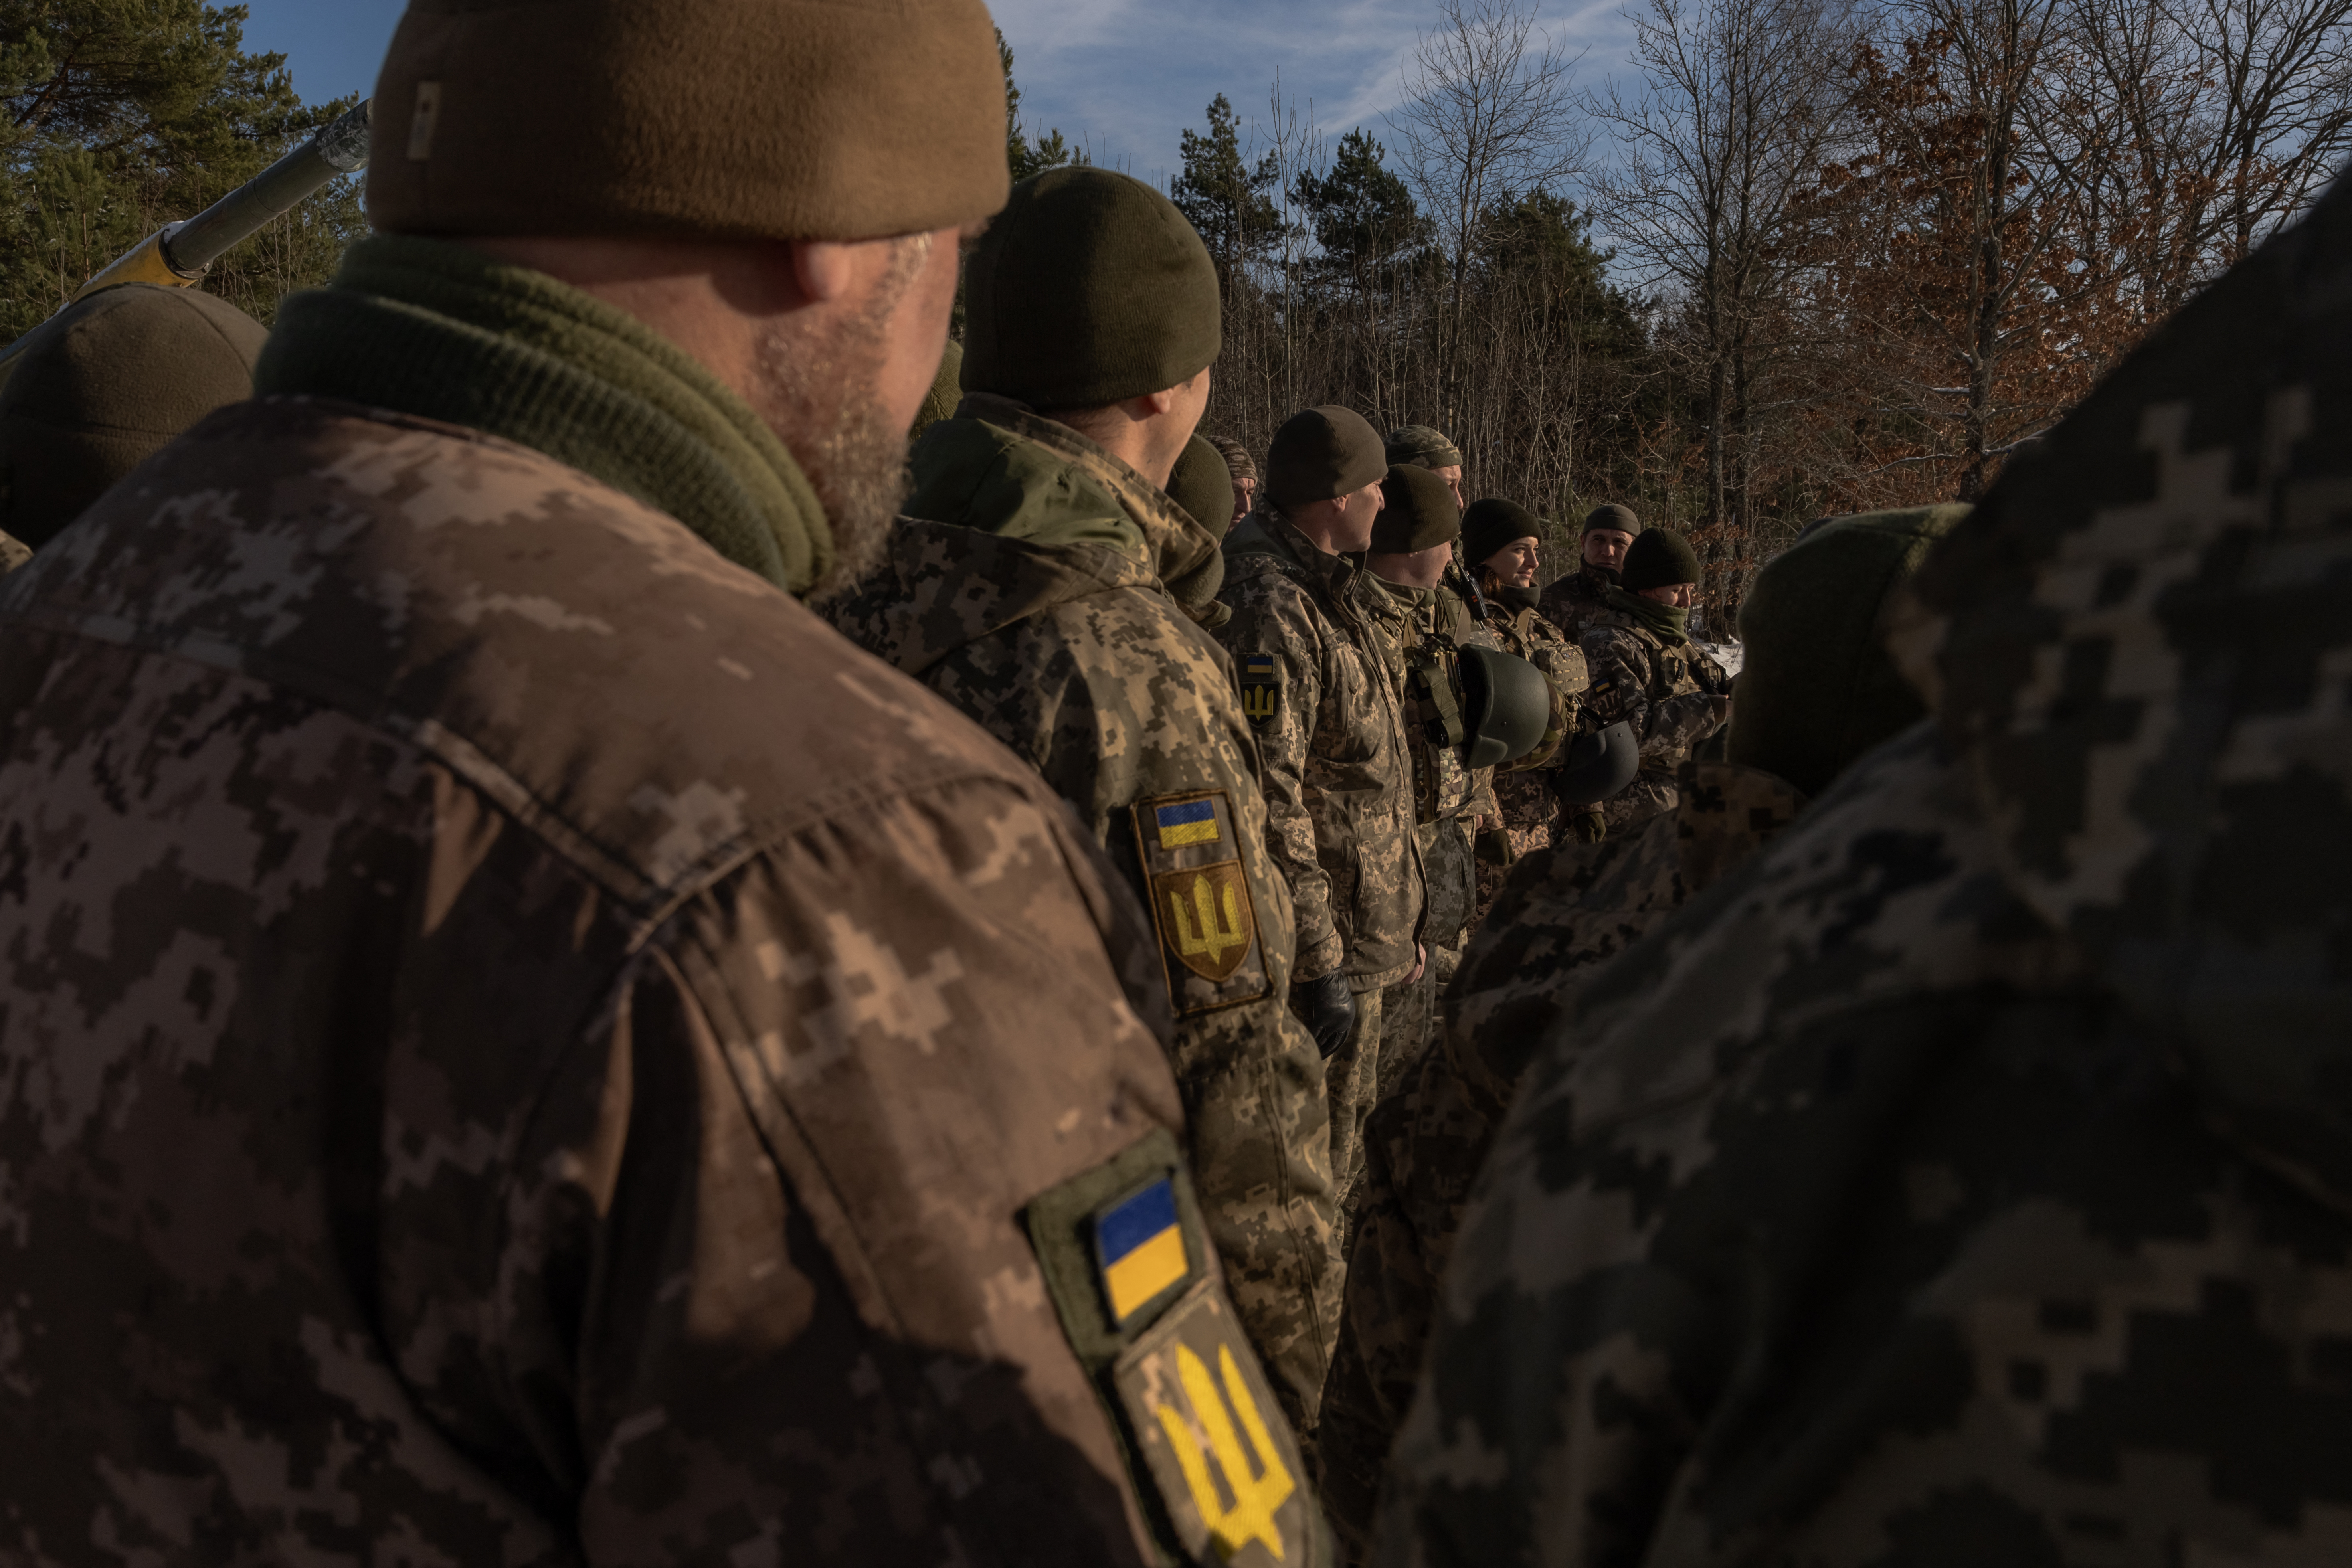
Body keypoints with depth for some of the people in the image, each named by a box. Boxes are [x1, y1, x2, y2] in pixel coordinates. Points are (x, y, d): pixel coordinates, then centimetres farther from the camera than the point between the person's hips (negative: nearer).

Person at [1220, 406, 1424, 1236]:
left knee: (1341, 1152, 22)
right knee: (1312, 1174, 1)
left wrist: (1396, 925, 23)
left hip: (1361, 934, 10)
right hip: (1325, 943, -10)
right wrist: (1319, 959, -25)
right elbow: (1269, 801, -26)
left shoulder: (1325, 593, 14)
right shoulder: (1270, 608, -20)